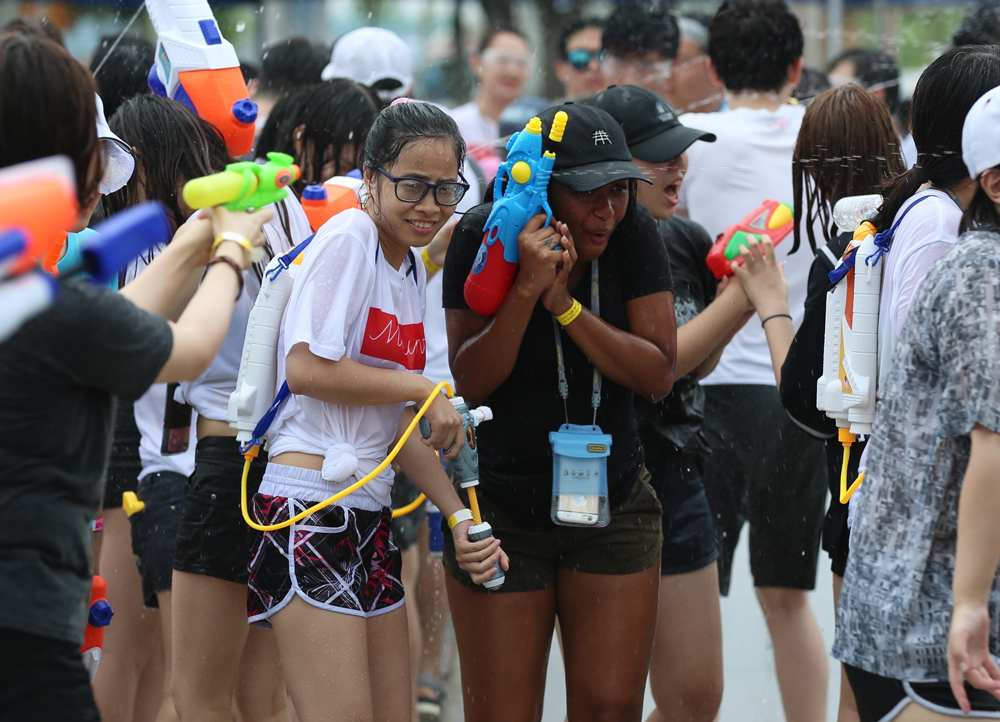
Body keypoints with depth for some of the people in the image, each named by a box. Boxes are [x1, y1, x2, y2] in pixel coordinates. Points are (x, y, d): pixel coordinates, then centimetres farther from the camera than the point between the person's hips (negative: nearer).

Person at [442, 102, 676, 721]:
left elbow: (658, 376, -12)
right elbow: (471, 382, -16)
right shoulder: (485, 238, -11)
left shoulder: (635, 237, -7)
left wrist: (566, 304, -22)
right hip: (500, 510, -2)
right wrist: (527, 287, -28)